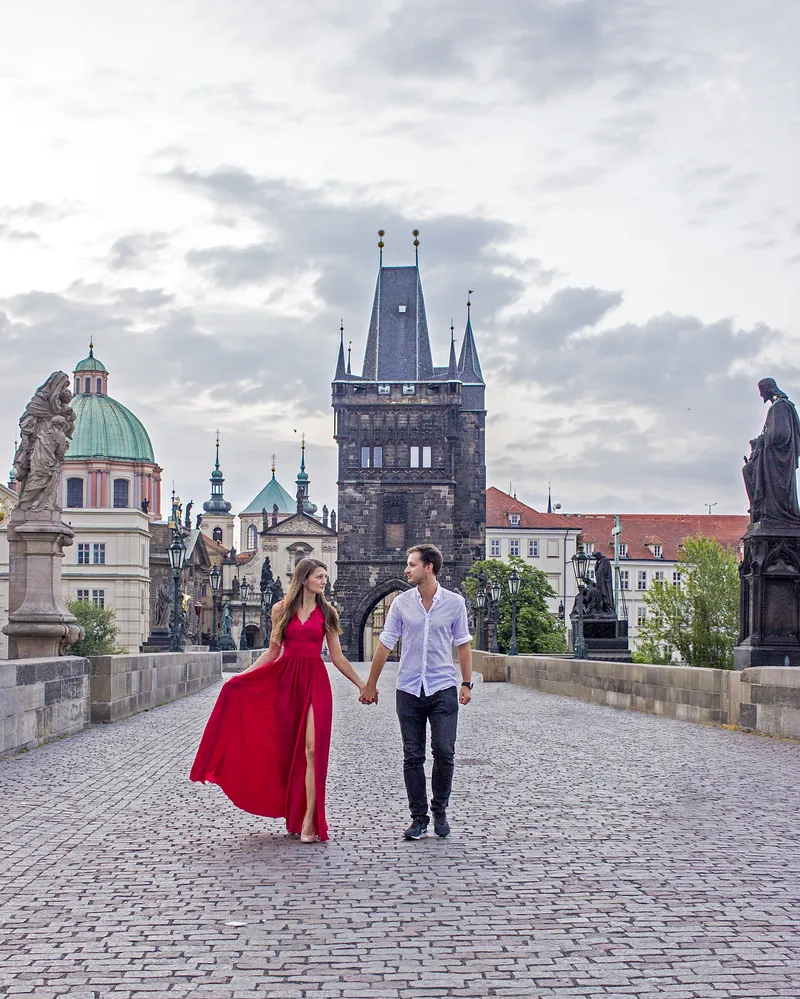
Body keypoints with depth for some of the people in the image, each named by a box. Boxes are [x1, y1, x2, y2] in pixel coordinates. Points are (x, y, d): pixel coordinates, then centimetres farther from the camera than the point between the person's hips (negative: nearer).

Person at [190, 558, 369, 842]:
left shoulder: (326, 612, 8)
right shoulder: (281, 610, 7)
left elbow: (337, 657, 11)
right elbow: (273, 652, 11)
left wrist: (362, 685, 10)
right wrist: (242, 676, 3)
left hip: (315, 682, -1)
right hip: (285, 680, 1)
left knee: (312, 749, -11)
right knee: (287, 749, 3)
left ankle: (309, 819, -10)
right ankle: (294, 813, 14)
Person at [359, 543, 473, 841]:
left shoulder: (454, 602, 2)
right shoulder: (401, 603, 4)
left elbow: (463, 644, 8)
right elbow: (385, 644, 8)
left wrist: (467, 683, 3)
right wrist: (370, 685, 10)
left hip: (443, 689, -1)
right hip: (409, 691, 1)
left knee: (444, 752, -8)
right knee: (412, 757, 1)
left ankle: (440, 812, 13)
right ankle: (419, 819, 9)